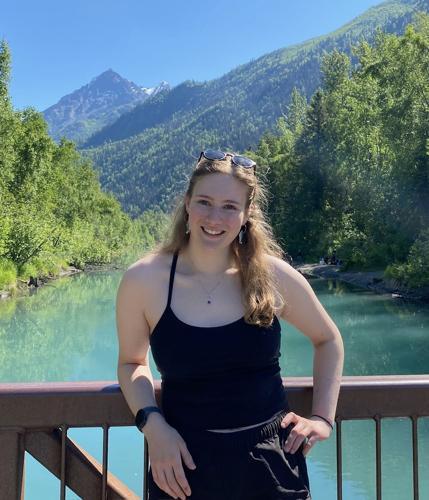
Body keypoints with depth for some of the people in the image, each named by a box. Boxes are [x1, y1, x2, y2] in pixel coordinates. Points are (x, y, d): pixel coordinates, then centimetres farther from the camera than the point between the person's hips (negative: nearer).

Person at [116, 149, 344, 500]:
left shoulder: (273, 275, -9)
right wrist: (153, 425, -10)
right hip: (184, 465, -1)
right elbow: (132, 362, 5)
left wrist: (323, 418, 1)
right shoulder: (143, 280, -11)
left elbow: (328, 340, 8)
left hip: (272, 462, 1)